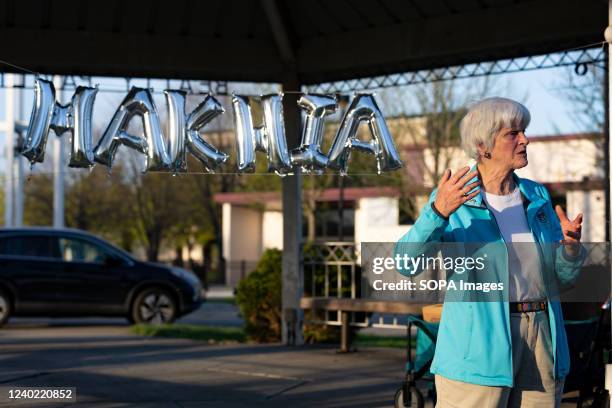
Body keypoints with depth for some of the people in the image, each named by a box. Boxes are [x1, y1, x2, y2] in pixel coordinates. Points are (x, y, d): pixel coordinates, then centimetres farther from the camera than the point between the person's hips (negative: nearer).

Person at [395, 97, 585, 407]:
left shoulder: (538, 197, 12)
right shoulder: (450, 200, -4)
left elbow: (565, 273, 12)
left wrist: (570, 245, -10)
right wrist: (438, 211, -32)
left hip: (542, 344, 5)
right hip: (477, 350, -5)